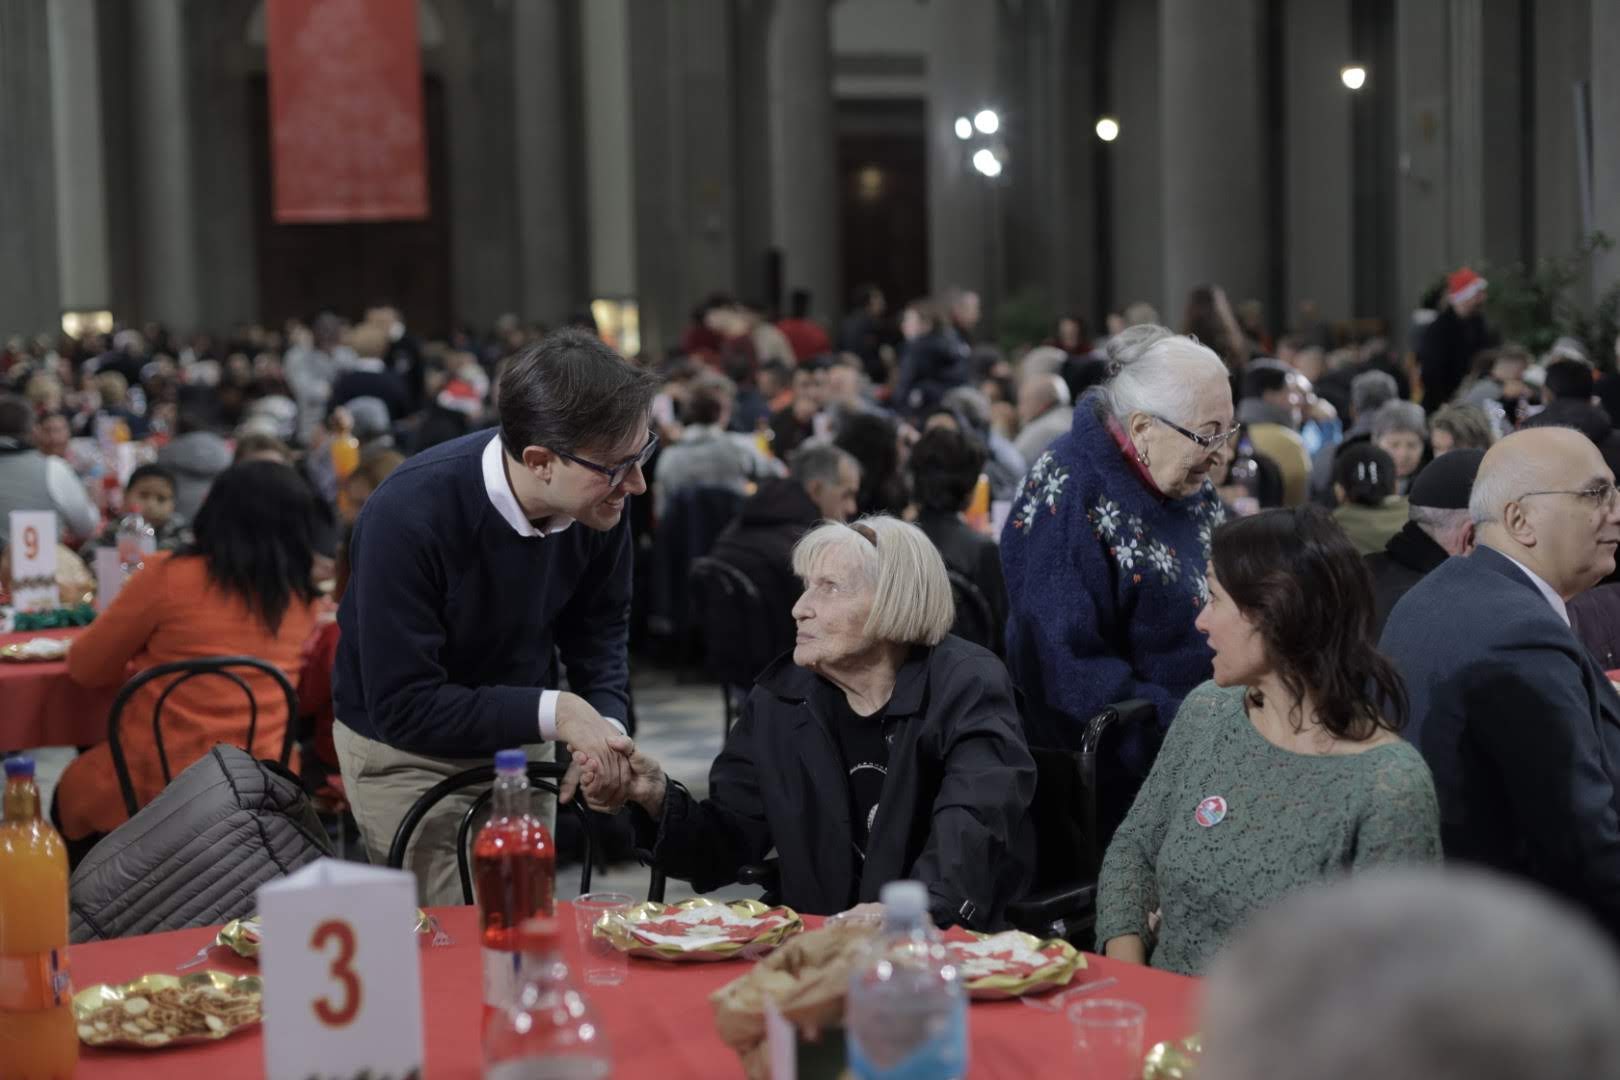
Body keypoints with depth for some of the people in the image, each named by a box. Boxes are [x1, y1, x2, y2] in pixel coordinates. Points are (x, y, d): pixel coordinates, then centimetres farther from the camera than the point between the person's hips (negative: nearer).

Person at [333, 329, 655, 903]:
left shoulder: (600, 501, -16)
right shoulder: (407, 516, -32)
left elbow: (599, 629, 2)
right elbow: (403, 707, -28)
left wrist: (606, 722, -16)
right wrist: (553, 713, -30)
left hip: (519, 740, 5)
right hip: (407, 750, -5)